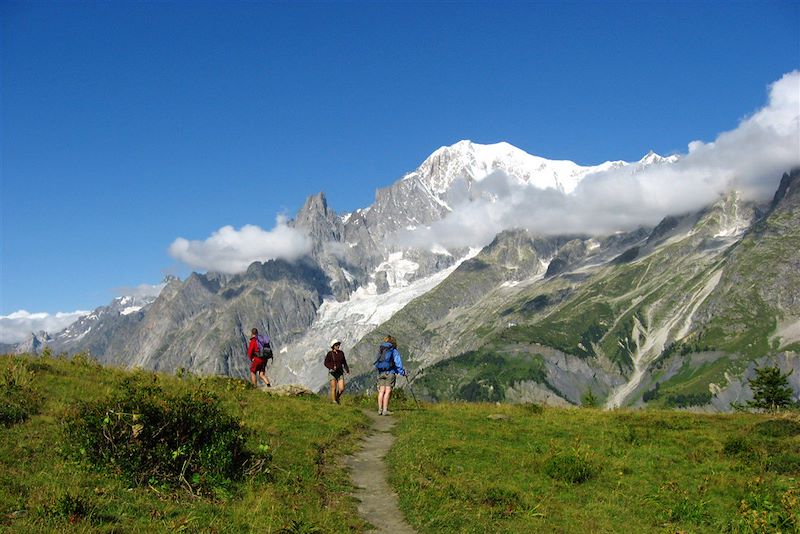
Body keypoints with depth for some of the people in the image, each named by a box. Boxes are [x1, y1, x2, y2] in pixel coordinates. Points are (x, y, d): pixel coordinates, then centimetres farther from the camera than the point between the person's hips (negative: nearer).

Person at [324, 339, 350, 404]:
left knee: (341, 389, -4)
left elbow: (344, 362, 14)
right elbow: (326, 363, -8)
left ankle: (337, 397, 25)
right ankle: (334, 402, 8)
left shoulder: (341, 353, 5)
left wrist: (347, 370, 1)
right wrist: (332, 367, -24)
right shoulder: (330, 353, -7)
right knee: (334, 388, -3)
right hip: (333, 373, -3)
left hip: (340, 373, 4)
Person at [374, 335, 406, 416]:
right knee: (388, 391, -7)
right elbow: (398, 362, -8)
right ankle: (385, 410, -12)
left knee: (381, 391, 4)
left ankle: (380, 410, 2)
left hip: (381, 373, 5)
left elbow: (377, 364, 19)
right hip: (390, 373, -5)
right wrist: (402, 372, -5)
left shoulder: (380, 351, 16)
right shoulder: (394, 351, 1)